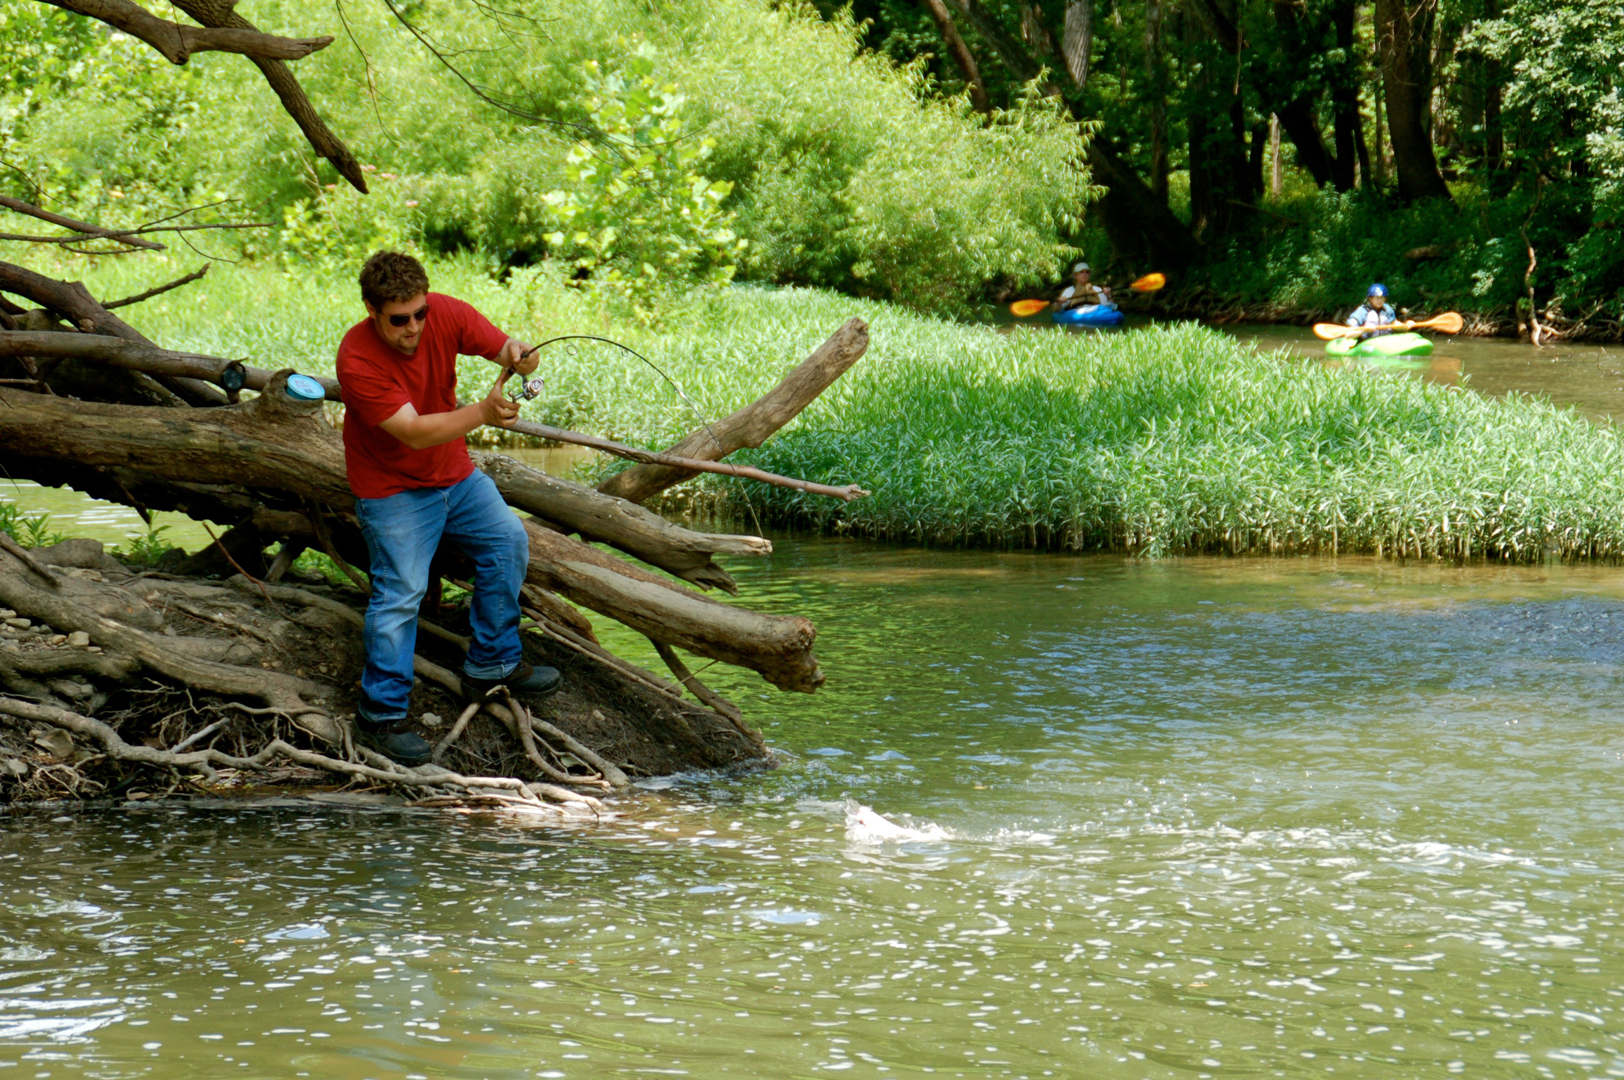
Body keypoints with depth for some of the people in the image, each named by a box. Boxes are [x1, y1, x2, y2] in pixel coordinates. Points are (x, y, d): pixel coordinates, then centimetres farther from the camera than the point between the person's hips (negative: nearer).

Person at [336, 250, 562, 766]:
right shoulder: (357, 360, -31)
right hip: (393, 491, -7)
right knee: (400, 592, -15)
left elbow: (513, 354, -11)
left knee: (507, 544, 10)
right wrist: (482, 412, -49)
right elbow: (414, 432, -36)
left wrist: (517, 355, -37)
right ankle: (381, 713, -6)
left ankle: (491, 665, 26)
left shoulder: (445, 312, -16)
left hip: (454, 474, 7)